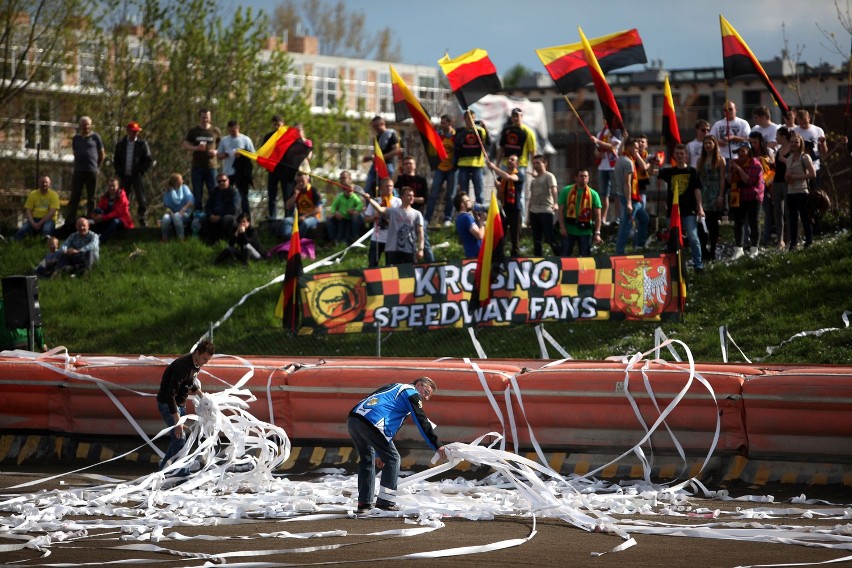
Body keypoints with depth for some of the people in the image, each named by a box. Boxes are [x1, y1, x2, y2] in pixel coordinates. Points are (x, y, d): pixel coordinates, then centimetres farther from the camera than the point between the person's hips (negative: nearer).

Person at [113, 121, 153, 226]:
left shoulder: (142, 144, 0)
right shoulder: (121, 144, 8)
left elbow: (148, 160, 1)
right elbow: (115, 159, 12)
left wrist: (141, 171, -6)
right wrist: (119, 172, 0)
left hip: (137, 176, -2)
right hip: (124, 176, 2)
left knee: (141, 200, -7)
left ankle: (142, 220, -1)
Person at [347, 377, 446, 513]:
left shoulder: (395, 387, 34)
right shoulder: (412, 393, 8)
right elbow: (422, 422, 0)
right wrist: (437, 446, 0)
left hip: (353, 418, 8)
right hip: (371, 424, -8)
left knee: (367, 458, 21)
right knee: (392, 458, 4)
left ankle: (364, 502, 17)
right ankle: (385, 500, 2)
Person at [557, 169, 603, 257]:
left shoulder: (593, 194, 2)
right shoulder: (566, 191, 2)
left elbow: (597, 215, 0)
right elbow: (561, 210, 0)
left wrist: (597, 233, -7)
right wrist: (562, 227, -10)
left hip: (585, 231, 0)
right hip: (569, 230, 0)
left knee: (585, 257, 4)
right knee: (565, 256, 4)